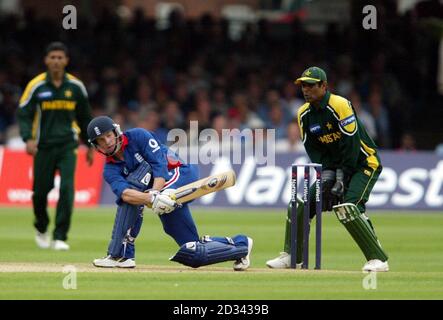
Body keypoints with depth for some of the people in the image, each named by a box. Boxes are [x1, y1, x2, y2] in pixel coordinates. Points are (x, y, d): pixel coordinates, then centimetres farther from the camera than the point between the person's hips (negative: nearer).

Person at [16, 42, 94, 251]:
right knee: (40, 191, 5)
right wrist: (28, 138, -22)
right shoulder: (36, 86, -3)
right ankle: (41, 228, 34)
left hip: (68, 146, 1)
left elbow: (85, 118, 15)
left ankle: (60, 237, -12)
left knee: (67, 188, -15)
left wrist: (89, 146, 17)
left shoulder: (76, 86, 4)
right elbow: (23, 114, -6)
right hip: (43, 146, 0)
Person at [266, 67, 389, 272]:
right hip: (332, 166, 8)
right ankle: (291, 256, 16)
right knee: (301, 204, 1)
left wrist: (342, 178, -24)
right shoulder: (304, 114, 2)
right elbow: (314, 149, 3)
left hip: (364, 164, -8)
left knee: (346, 206, -28)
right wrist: (327, 174, -12)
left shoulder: (340, 105, -21)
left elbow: (351, 145, -23)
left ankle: (378, 259, -24)